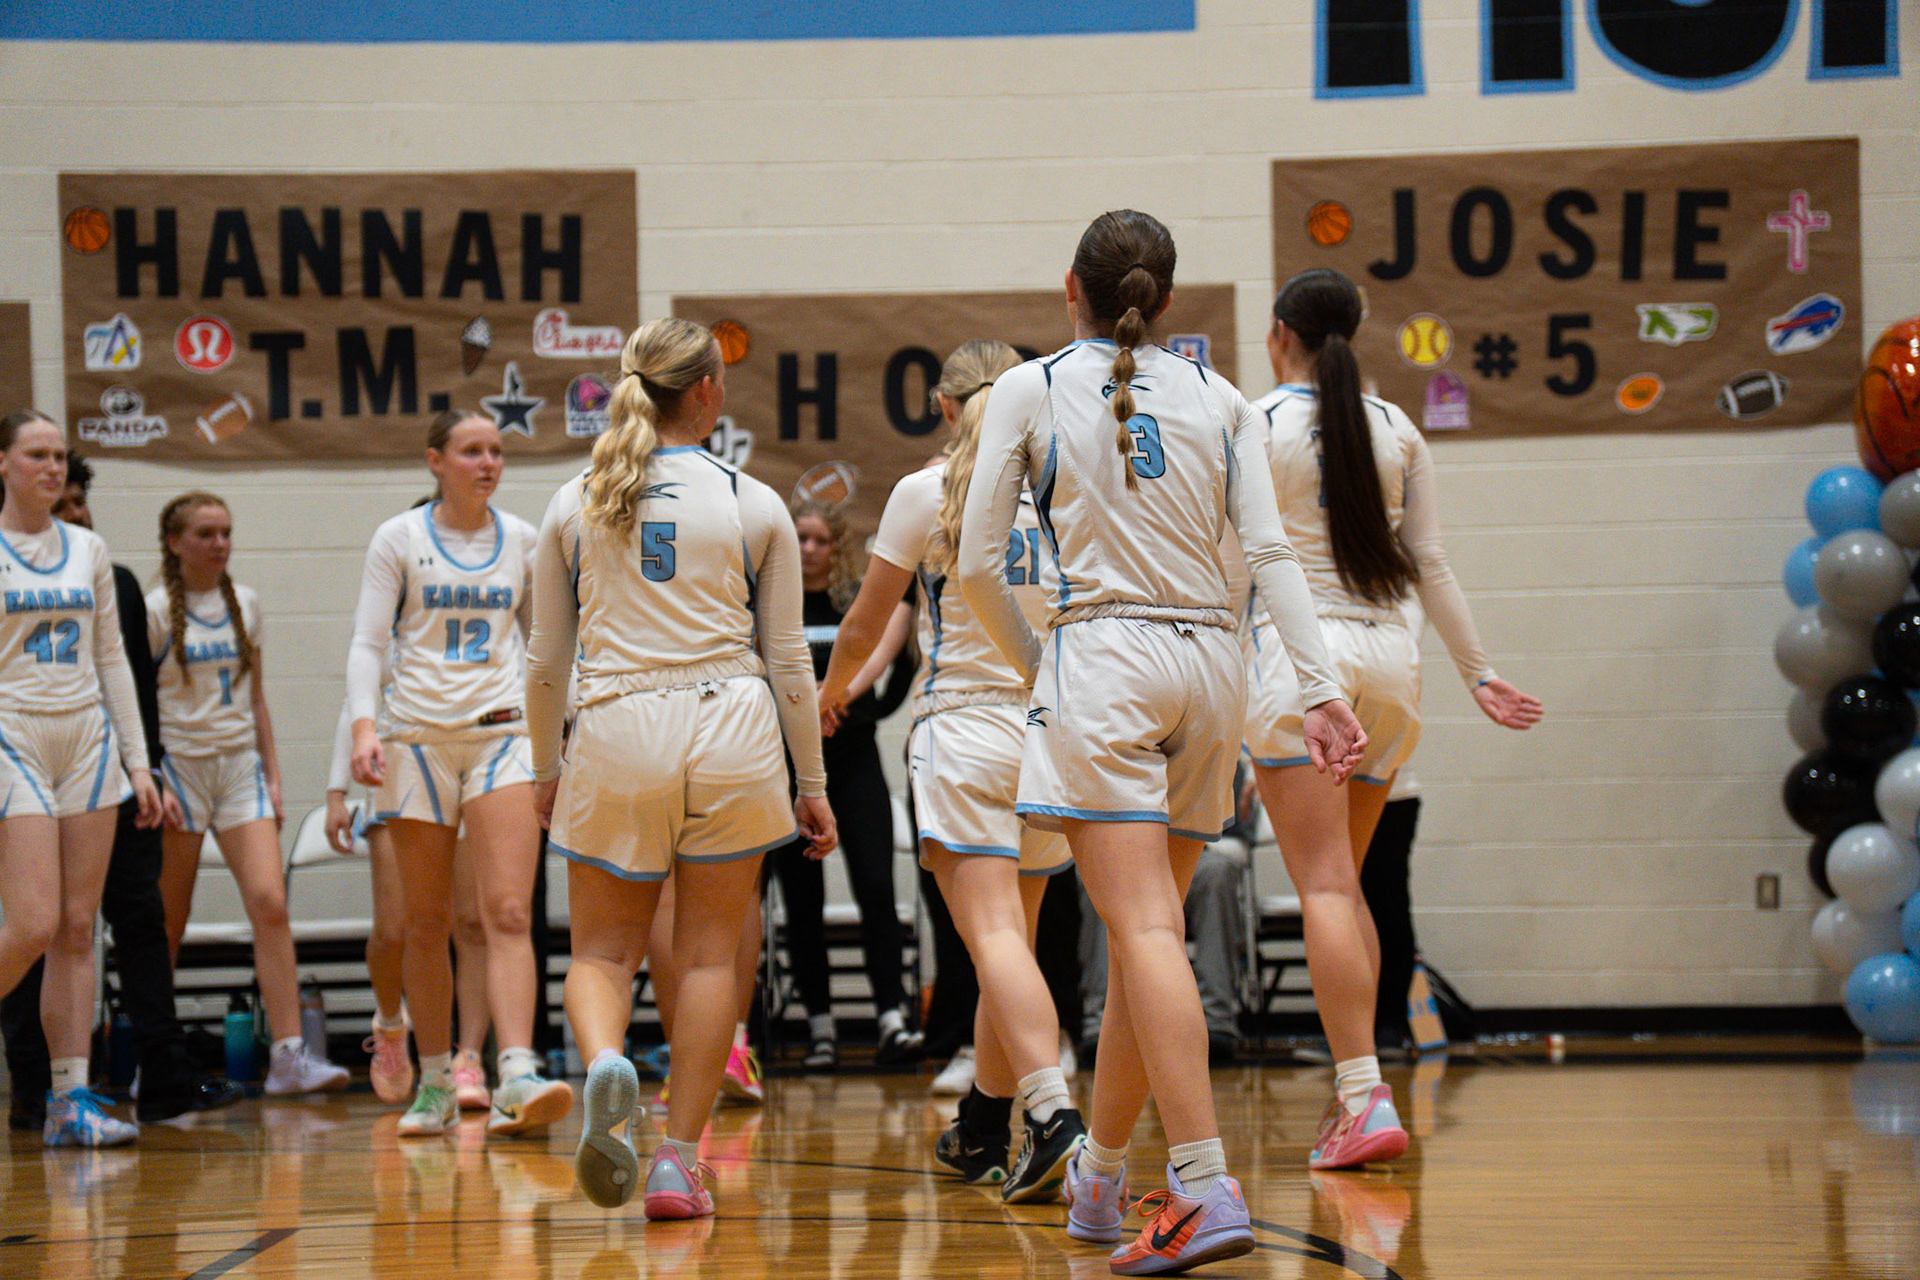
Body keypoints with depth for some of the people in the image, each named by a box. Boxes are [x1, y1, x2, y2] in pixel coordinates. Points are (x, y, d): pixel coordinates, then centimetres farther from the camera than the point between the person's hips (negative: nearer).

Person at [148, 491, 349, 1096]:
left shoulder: (244, 603, 11)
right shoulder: (155, 610, -4)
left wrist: (273, 775, 12)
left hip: (240, 764, 4)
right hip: (178, 765, -4)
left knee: (269, 901, -13)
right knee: (167, 925, 1)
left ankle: (289, 1055, -16)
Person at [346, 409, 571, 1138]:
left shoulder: (523, 540, 9)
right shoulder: (400, 539, 2)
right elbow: (367, 642, -1)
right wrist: (363, 726, -16)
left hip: (502, 731, 1)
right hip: (418, 735, -1)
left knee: (508, 914, -14)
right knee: (427, 924, 5)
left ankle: (517, 1078, -25)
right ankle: (436, 1085, 16)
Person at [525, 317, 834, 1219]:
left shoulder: (573, 504, 6)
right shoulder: (754, 505, 3)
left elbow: (546, 660, 11)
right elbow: (788, 661, 5)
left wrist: (547, 768, 25)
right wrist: (812, 784, 14)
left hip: (613, 738, 1)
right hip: (732, 734, -1)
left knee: (601, 952, 10)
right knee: (707, 956, 7)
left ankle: (603, 1064, -22)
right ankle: (678, 1161, 5)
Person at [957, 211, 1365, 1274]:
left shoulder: (1030, 390, 3)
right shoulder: (1218, 398, 12)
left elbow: (978, 565, 1)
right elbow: (1269, 551, 3)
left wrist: (1034, 666, 15)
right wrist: (1322, 690, -1)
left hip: (1103, 658, -5)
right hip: (1211, 665, 5)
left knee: (1146, 930, -13)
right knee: (1142, 931, 14)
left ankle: (1205, 1188, -27)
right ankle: (1098, 1178, 25)